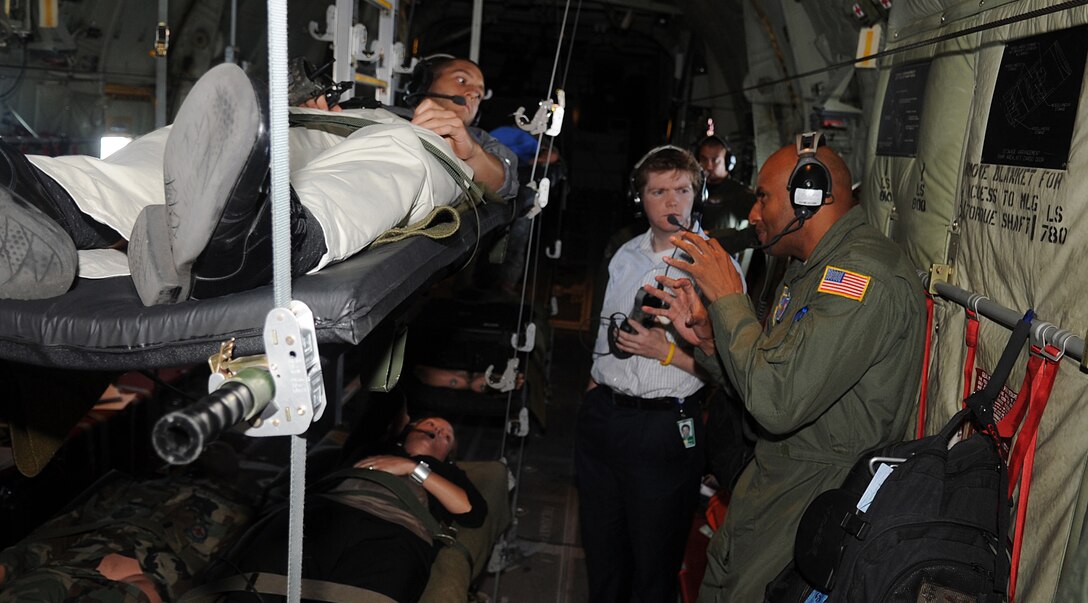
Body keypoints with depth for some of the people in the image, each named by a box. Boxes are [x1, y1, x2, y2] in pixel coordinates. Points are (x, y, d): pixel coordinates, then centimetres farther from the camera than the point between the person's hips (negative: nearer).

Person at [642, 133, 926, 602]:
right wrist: (706, 337, -1)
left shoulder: (866, 276, -24)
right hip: (773, 482, 9)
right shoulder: (810, 268, 11)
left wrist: (728, 298, -20)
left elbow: (778, 403, -31)